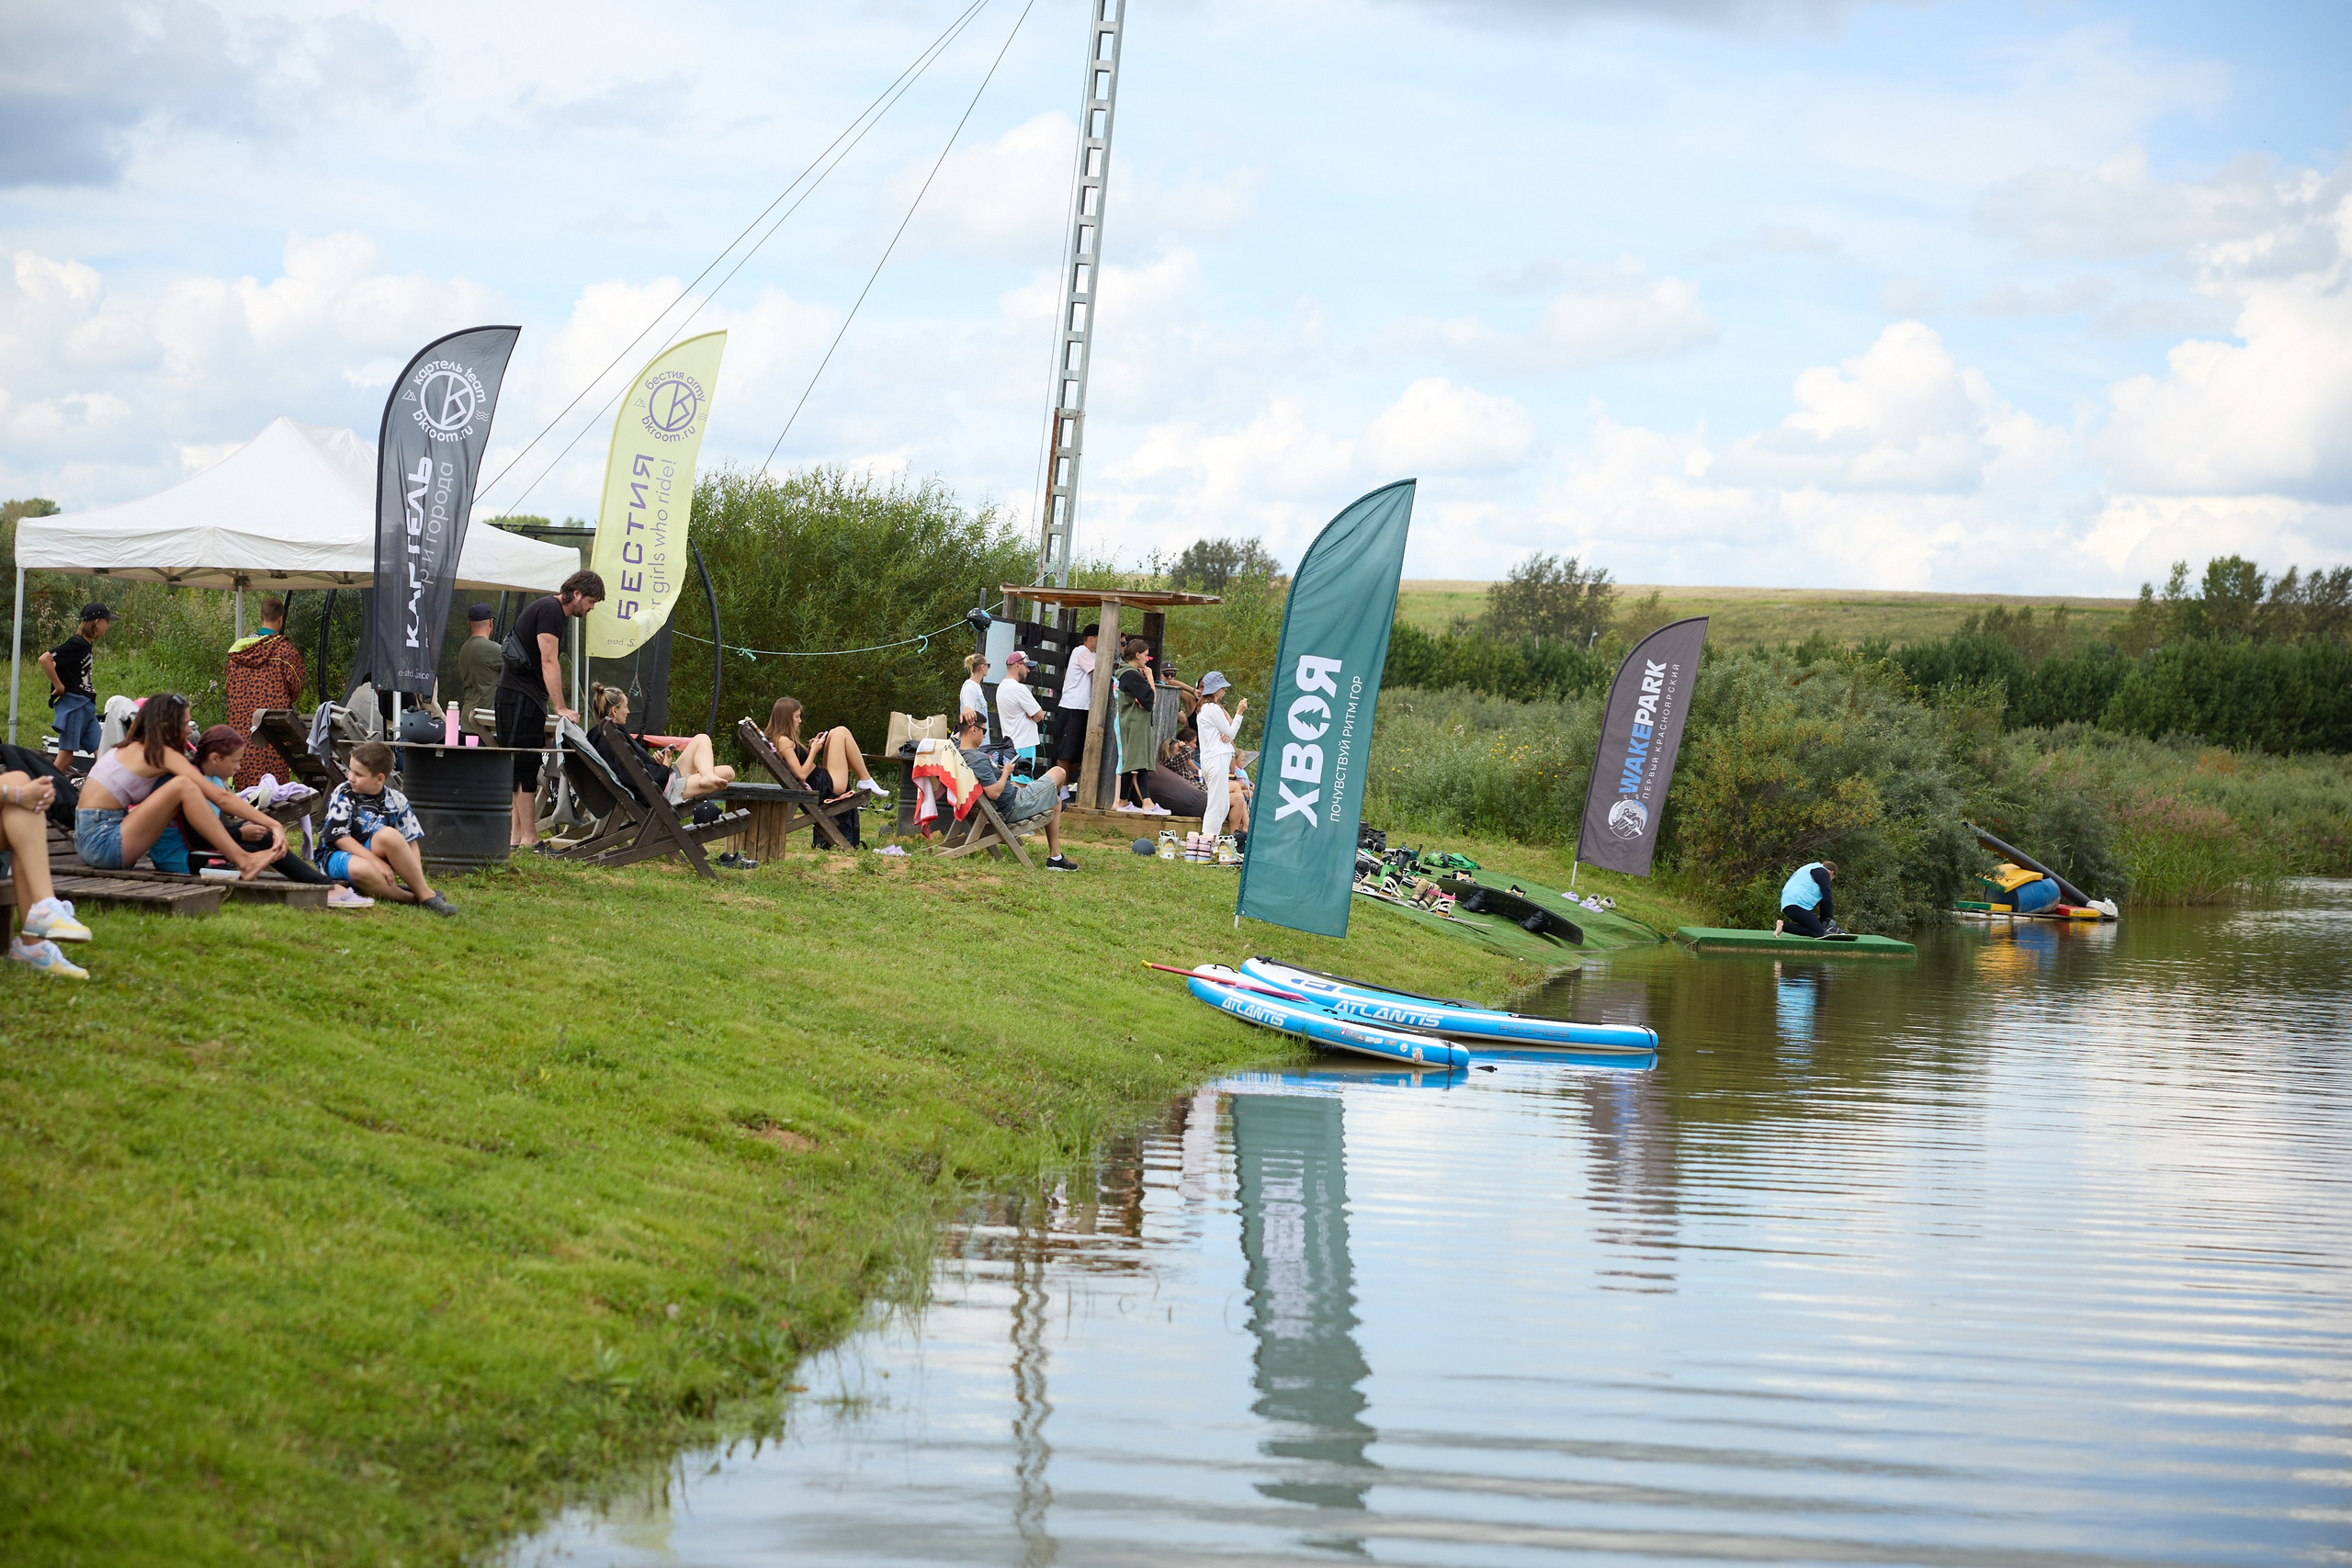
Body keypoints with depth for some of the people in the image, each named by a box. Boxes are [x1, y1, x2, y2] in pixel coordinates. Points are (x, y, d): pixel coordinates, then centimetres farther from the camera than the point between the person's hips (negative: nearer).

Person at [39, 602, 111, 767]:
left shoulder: (87, 645, 14)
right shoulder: (76, 643, -13)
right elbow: (45, 659, -22)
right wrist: (59, 686, -16)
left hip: (87, 705, 9)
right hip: (72, 703, -9)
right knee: (66, 752, -8)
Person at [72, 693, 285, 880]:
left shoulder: (135, 748, 16)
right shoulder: (163, 754, -9)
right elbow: (221, 797, -15)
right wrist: (272, 825, -14)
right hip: (101, 842, -9)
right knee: (182, 785, -21)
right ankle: (243, 862, -21)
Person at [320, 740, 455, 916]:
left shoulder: (396, 800, 0)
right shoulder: (343, 794, -7)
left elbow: (411, 843, 1)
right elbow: (339, 837, -13)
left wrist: (418, 880, -15)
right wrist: (376, 862, -23)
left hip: (374, 854, 2)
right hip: (339, 856, -2)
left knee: (389, 835, -32)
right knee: (360, 870, -41)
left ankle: (424, 893, -26)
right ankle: (412, 898, -30)